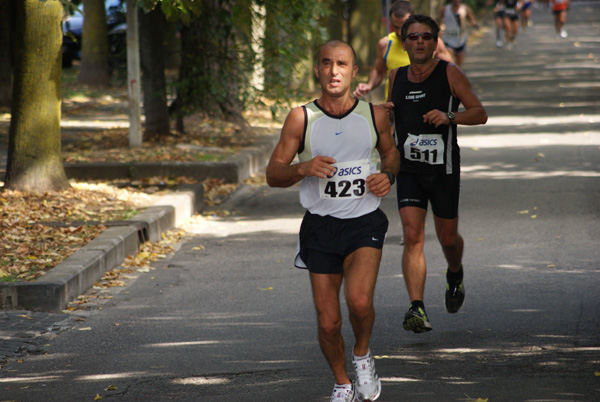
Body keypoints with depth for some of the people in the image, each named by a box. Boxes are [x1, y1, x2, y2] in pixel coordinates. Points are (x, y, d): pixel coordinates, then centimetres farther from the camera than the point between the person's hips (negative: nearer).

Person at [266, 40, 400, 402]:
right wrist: (304, 169, -20)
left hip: (365, 223, -1)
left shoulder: (375, 115, 0)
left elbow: (391, 152, 19)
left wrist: (389, 176, -2)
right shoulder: (301, 119, -3)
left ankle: (363, 355, 6)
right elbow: (273, 174, 0)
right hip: (321, 226, 1)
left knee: (359, 300, -25)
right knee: (328, 322, 2)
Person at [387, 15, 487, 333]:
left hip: (444, 170, -2)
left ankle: (455, 274, 47)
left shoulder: (450, 74, -5)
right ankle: (417, 310, -19)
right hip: (409, 171, 2)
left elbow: (480, 114, -7)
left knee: (448, 238, 11)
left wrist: (449, 117, -24)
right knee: (412, 237, -14)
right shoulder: (396, 77, 7)